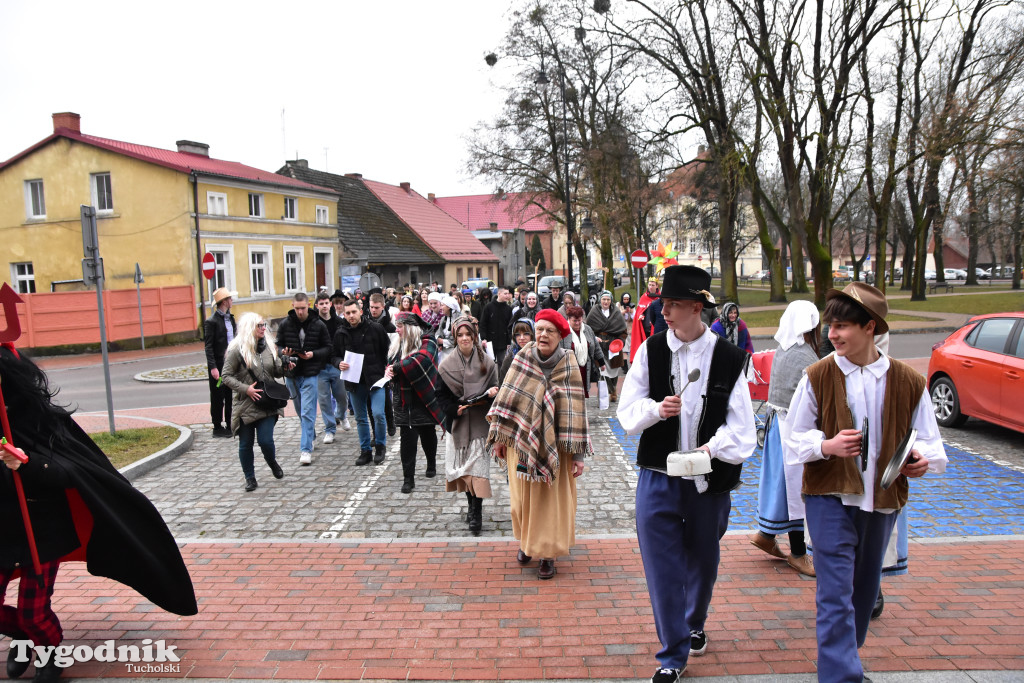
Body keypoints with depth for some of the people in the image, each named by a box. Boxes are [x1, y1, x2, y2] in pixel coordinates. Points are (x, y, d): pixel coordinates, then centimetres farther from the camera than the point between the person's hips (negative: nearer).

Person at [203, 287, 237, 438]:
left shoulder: (230, 318, 12)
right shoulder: (211, 321, -11)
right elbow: (208, 346, -13)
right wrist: (213, 367, -18)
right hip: (219, 366, -7)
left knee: (231, 396, 13)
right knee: (218, 397, 3)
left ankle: (230, 426, 23)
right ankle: (218, 428, 13)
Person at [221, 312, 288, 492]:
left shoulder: (268, 345, 6)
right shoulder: (237, 349, -9)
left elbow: (276, 371, 14)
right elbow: (227, 376, -7)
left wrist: (284, 367, -7)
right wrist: (245, 388, -18)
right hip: (246, 404, -2)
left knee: (266, 440, -6)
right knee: (246, 444, 8)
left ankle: (272, 463, 27)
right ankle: (250, 478, 26)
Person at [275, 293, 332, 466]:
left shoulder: (318, 325, -3)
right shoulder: (285, 324, 2)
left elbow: (327, 347, 2)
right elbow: (278, 346, 9)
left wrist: (313, 354, -16)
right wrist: (284, 353, -13)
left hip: (311, 374, -3)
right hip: (292, 374, 4)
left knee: (307, 412, -9)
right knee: (301, 411, 17)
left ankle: (306, 449, -7)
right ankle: (310, 436, 39)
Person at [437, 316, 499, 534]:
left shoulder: (486, 362, 0)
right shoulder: (446, 365, 2)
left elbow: (494, 387, 3)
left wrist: (491, 393, -19)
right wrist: (454, 409, -12)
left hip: (479, 420, -2)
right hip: (458, 421, 2)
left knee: (477, 463, -8)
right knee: (463, 463, 8)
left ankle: (476, 512, -4)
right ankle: (471, 505, 24)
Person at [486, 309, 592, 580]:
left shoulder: (568, 366, -9)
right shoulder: (522, 358, -3)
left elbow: (576, 410, -10)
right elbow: (507, 397, 2)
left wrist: (578, 453, -13)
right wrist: (499, 434, 0)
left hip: (554, 444, -2)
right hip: (522, 440, 2)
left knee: (551, 498, 5)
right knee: (522, 495, 13)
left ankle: (548, 552, 20)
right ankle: (527, 541, 35)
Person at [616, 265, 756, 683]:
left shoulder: (729, 359, -7)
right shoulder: (651, 350, -4)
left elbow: (740, 427, -7)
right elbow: (627, 412, -2)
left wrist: (713, 447, -25)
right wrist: (656, 409, -21)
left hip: (709, 480, 1)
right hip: (658, 477, 0)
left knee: (703, 561, 20)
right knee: (661, 565, 1)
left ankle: (694, 624, 50)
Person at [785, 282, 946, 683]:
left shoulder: (908, 382, -2)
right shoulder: (818, 377, -6)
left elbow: (929, 442, 5)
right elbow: (794, 440, -1)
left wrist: (922, 459, -17)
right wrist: (826, 445, -21)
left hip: (883, 499, 3)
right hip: (830, 498, -3)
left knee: (864, 588, 18)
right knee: (836, 593, -8)